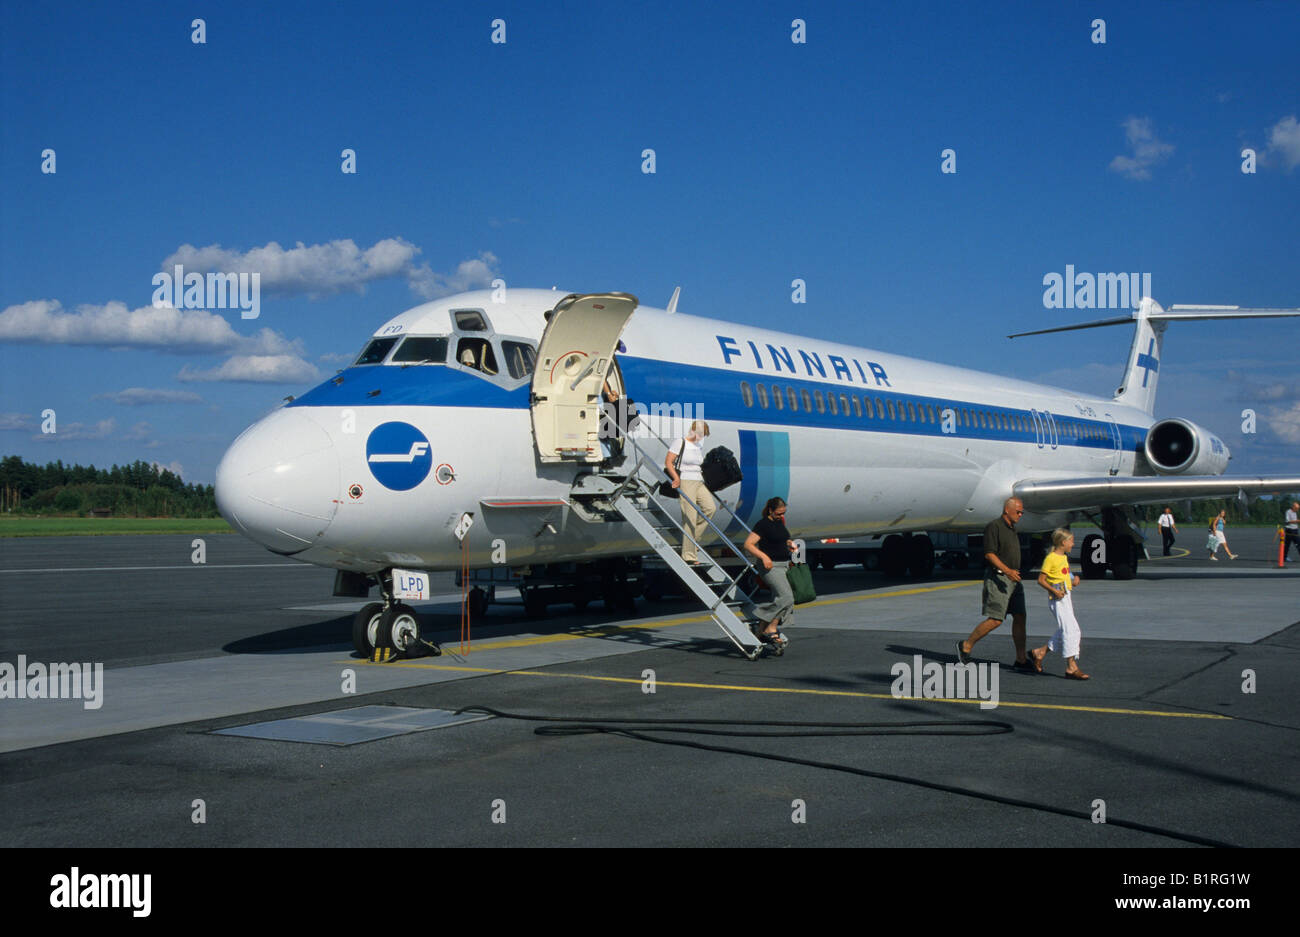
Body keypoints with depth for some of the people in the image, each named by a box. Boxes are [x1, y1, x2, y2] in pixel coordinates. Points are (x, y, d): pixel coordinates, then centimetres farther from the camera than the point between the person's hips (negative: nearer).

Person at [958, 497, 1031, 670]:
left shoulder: (1012, 529, 18)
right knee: (995, 620, -11)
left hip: (1013, 579, 9)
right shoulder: (994, 527, -10)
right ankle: (966, 646, 4)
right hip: (997, 578, -9)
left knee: (1020, 617, 3)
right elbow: (989, 554, -18)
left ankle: (1021, 660, 6)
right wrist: (1007, 570, -26)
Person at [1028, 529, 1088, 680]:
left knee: (1063, 632, 11)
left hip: (1067, 596, 9)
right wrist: (1054, 591, -23)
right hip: (1058, 599, -9)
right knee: (1071, 629, -13)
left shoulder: (1064, 557, 16)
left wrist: (1073, 581, 10)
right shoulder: (1050, 558, -11)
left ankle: (1039, 653, 22)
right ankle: (1072, 667, -12)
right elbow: (1041, 580, -13)